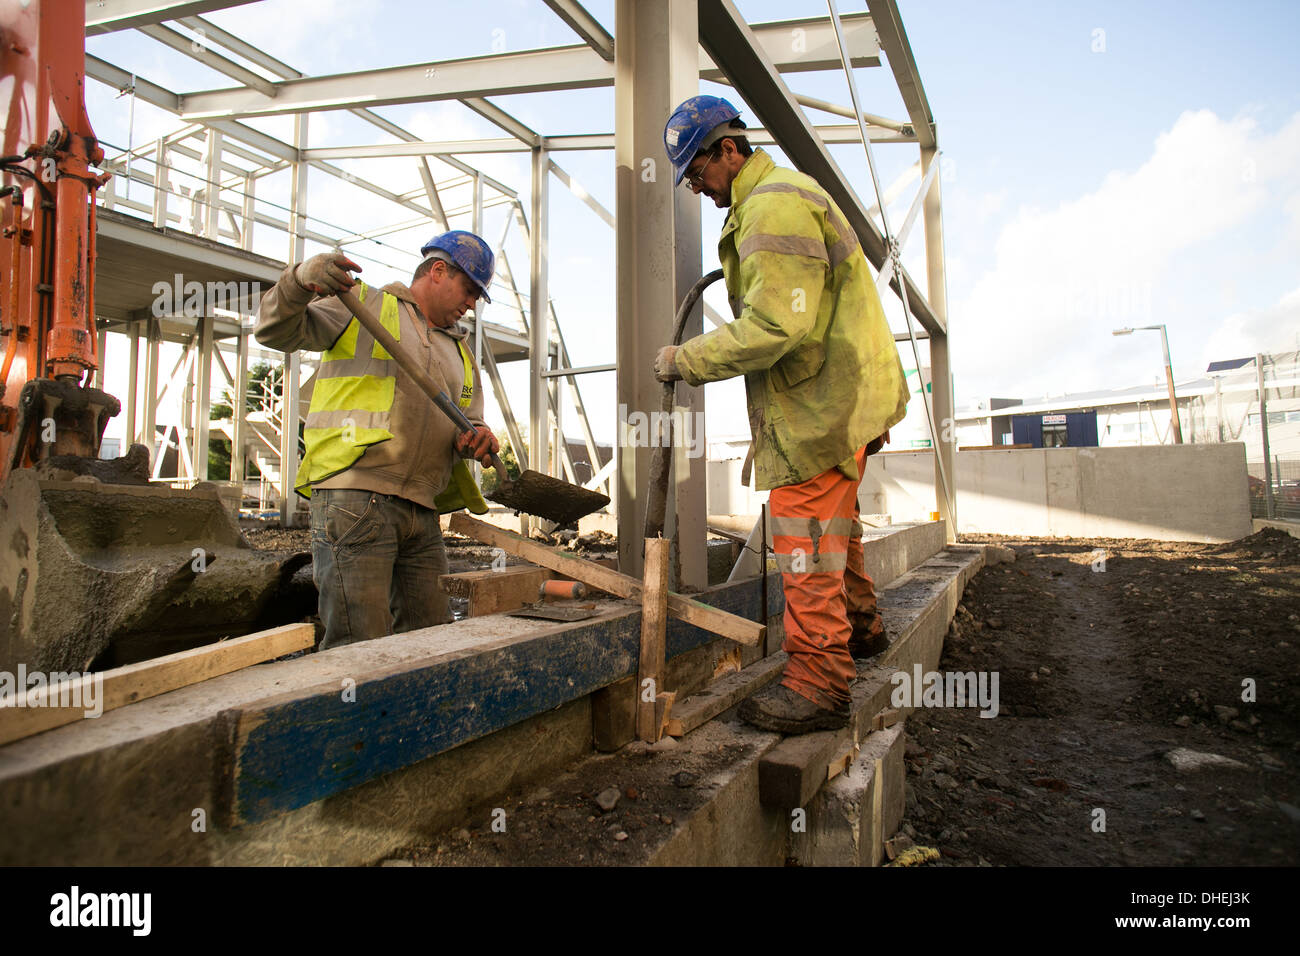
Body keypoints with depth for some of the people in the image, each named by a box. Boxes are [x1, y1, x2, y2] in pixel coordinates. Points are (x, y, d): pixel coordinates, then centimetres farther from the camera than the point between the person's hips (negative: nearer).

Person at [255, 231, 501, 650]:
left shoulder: (461, 354, 26)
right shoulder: (362, 304, 8)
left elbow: (468, 423, 26)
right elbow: (277, 332, -1)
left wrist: (478, 438, 1)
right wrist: (299, 282, -22)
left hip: (422, 513, 7)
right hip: (355, 499, -7)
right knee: (360, 649, -12)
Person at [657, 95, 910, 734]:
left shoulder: (775, 206, -16)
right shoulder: (780, 197, 19)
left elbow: (774, 327, -26)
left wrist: (687, 360, -18)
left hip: (822, 399, -11)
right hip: (838, 390, 11)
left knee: (805, 531, -9)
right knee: (834, 518, 22)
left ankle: (818, 685, -2)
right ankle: (859, 627, 40)